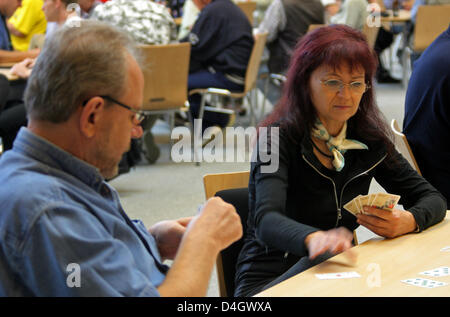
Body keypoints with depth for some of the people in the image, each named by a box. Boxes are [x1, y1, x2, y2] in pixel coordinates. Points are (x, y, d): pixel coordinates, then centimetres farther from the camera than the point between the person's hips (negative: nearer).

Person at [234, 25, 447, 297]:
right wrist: (314, 239, -50)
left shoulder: (368, 139, 5)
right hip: (268, 285, -5)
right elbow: (266, 220, -27)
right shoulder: (280, 138, -11)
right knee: (326, 257, -36)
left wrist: (408, 221, -14)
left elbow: (433, 198, 11)